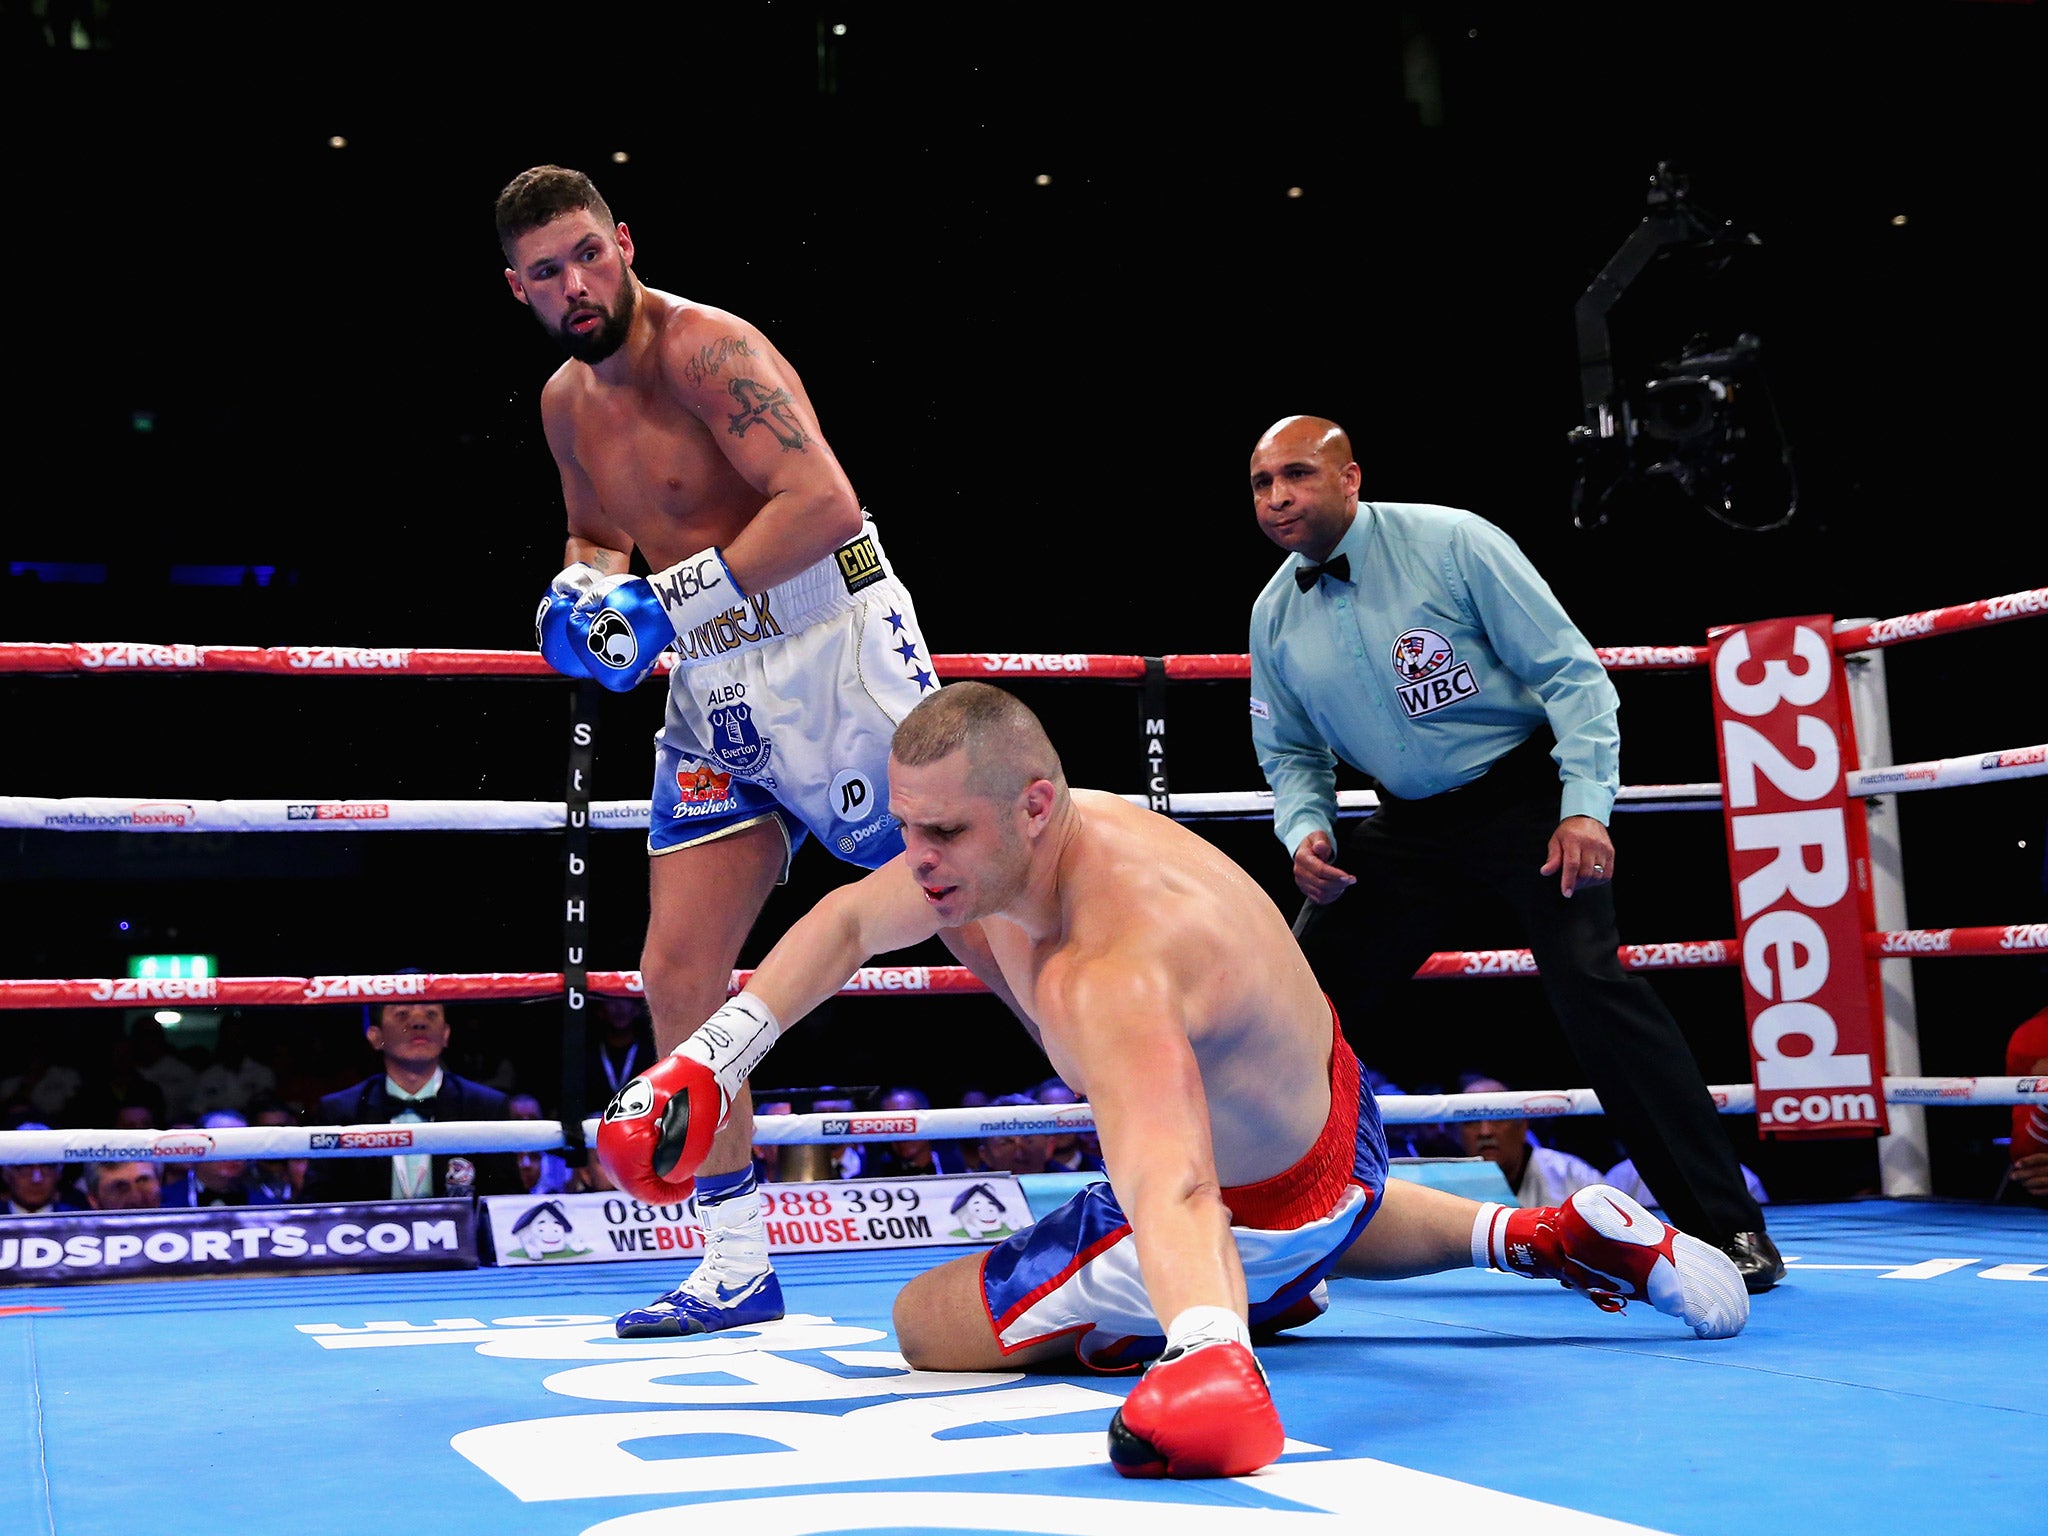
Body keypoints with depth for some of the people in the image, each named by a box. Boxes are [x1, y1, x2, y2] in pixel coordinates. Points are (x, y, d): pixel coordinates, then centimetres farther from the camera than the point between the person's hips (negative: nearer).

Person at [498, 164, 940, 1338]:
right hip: (714, 687, 8)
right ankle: (738, 1264, 11)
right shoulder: (566, 404, 10)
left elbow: (826, 503, -28)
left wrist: (675, 599, -22)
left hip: (832, 646, -8)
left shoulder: (707, 349, -16)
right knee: (678, 970, 3)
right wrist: (584, 588, 4)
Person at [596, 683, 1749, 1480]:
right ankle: (1540, 1236, 33)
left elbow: (1172, 1194, -61)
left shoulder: (1111, 976, -45)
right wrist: (712, 1058, -9)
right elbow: (848, 922, 1)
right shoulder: (1002, 844, -16)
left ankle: (1217, 1331, 0)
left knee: (926, 1326, -1)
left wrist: (1210, 1365, -79)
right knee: (1335, 1214, 47)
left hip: (1258, 1203, -9)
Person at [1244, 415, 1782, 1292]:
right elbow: (1291, 754, 13)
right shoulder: (1274, 615, 0)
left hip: (1525, 790, -6)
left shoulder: (1449, 543, -16)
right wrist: (1305, 831, -8)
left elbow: (1569, 669, -15)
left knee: (1589, 979, -22)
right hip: (1412, 820, 6)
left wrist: (1585, 805, -24)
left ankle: (1729, 1229, -14)